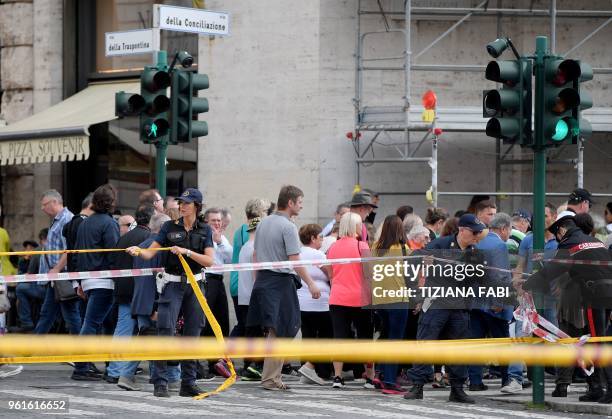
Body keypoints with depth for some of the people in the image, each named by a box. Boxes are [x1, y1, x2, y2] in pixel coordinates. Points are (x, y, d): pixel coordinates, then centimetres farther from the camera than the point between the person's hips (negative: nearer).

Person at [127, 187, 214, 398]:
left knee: (192, 333, 4)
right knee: (166, 331, -11)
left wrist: (187, 252, -19)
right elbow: (150, 252, -5)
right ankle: (160, 383, -11)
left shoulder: (204, 230, 4)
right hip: (172, 284, -2)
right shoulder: (170, 227, 1)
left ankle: (188, 383, 12)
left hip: (195, 284, 2)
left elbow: (209, 260, -6)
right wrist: (138, 251, -26)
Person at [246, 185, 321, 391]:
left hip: (263, 279, 8)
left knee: (269, 329, 11)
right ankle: (271, 378, -6)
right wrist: (311, 283, -11)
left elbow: (256, 255, 18)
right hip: (281, 281, -8)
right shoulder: (288, 227, -12)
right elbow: (295, 260, -16)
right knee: (278, 331, -5)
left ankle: (272, 375, 11)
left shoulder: (263, 223, 13)